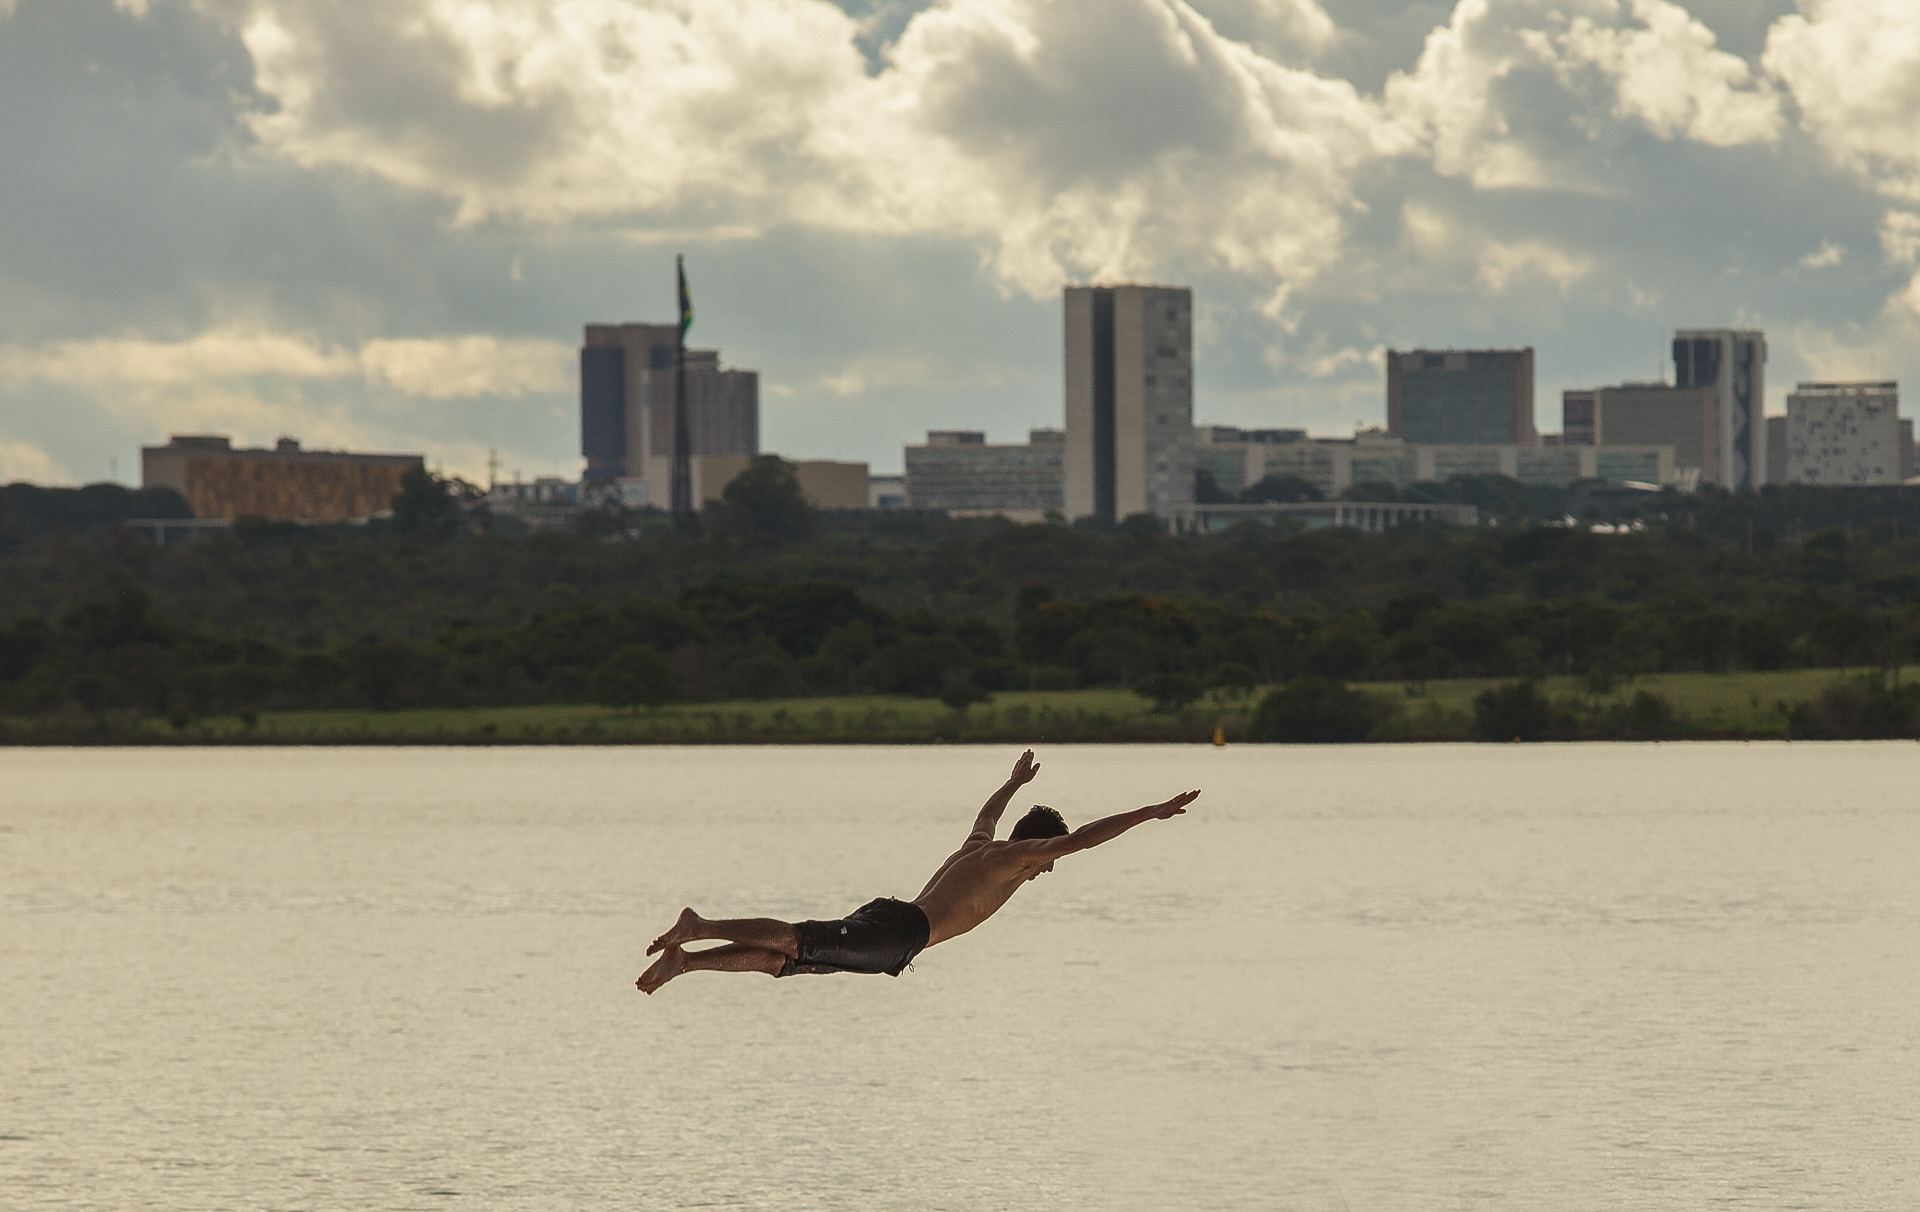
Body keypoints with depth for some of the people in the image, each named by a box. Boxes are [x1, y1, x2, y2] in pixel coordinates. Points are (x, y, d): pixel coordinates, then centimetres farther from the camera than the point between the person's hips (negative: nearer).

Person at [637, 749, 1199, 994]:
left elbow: (986, 814, 55)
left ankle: (684, 960, -12)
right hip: (898, 933, -9)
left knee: (780, 956, -1)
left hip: (881, 918, 9)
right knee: (798, 940, -22)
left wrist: (1016, 782, 73)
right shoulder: (1018, 855, 7)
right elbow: (1080, 839, -3)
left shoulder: (980, 847, 30)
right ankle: (700, 928, -33)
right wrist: (1151, 813, 0)